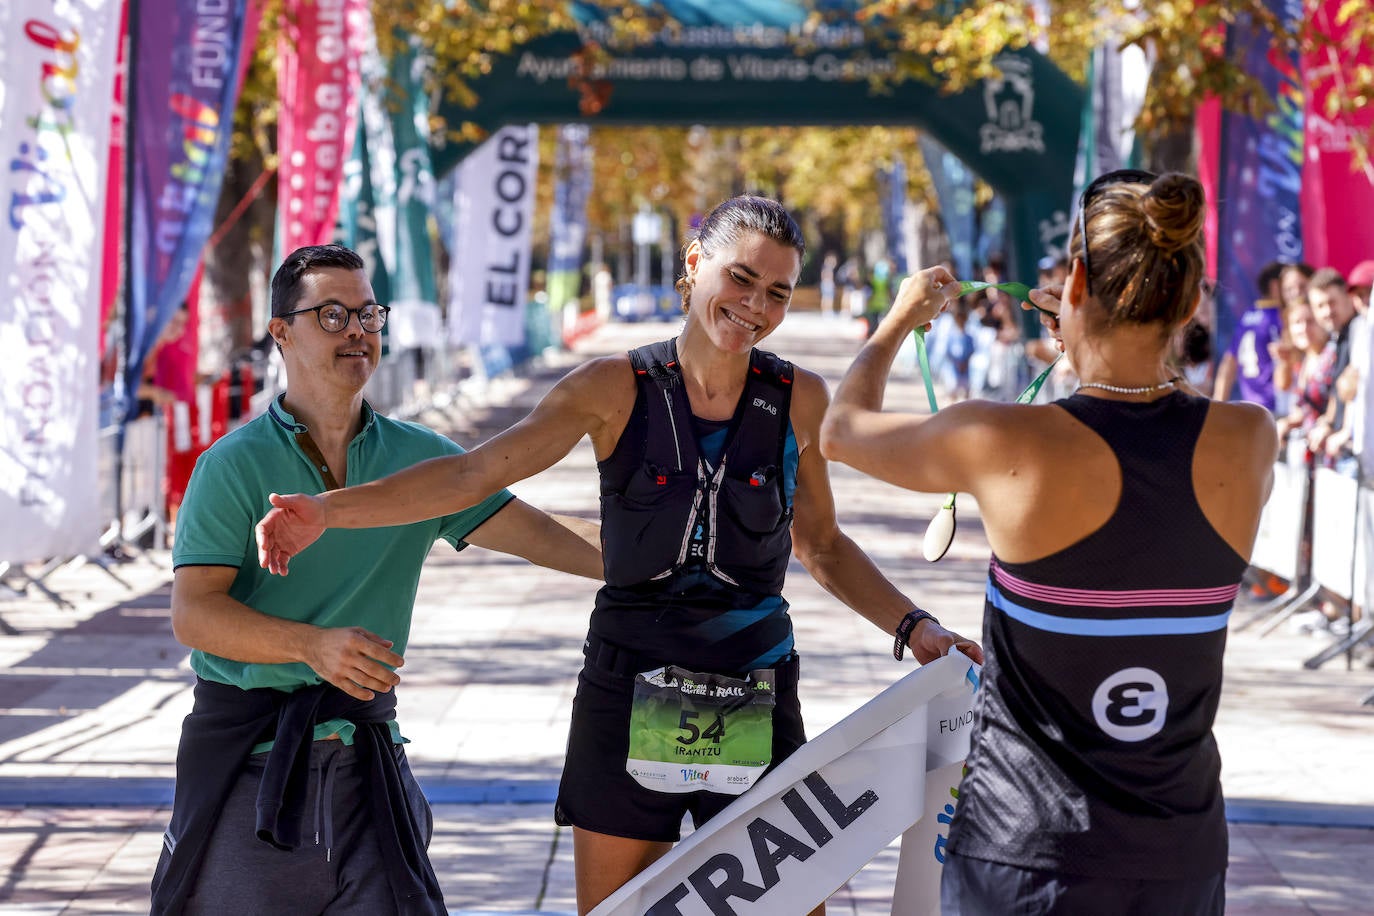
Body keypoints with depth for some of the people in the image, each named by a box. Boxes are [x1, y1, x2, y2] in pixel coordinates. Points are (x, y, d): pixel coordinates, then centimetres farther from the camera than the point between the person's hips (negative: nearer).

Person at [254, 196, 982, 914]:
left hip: (755, 699, 1)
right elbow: (474, 474, -10)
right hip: (627, 690, -1)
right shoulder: (617, 388, -4)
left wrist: (913, 625, 4)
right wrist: (328, 510, -20)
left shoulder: (799, 400, 2)